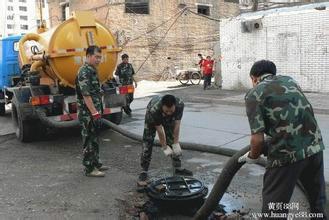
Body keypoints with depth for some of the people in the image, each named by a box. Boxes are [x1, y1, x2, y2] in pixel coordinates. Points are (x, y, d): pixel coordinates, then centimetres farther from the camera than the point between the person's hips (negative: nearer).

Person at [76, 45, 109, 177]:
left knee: (94, 140, 17)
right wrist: (94, 113, -23)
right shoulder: (84, 72, -16)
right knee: (89, 141, -1)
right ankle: (89, 169, 7)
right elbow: (85, 95, -22)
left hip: (94, 112, 10)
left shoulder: (92, 71, 15)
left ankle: (95, 163, 29)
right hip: (88, 113, -10)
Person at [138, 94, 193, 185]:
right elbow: (160, 130, -33)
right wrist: (165, 147, -24)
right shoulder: (154, 110, -44)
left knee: (173, 141, 2)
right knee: (147, 144, -9)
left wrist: (176, 143, -23)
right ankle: (144, 172, 0)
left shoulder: (180, 105, -37)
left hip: (169, 120, 3)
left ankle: (178, 169, 16)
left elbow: (177, 125, -28)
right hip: (152, 117, -3)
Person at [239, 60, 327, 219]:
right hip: (315, 146, 6)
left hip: (286, 153, -6)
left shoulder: (254, 94, -1)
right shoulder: (289, 80, 17)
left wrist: (252, 156, 11)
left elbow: (258, 139, -9)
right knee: (318, 203, 27)